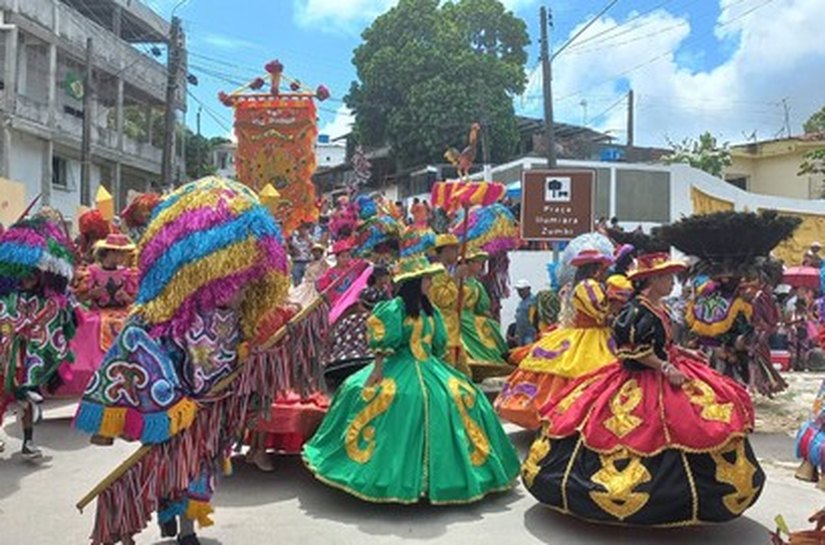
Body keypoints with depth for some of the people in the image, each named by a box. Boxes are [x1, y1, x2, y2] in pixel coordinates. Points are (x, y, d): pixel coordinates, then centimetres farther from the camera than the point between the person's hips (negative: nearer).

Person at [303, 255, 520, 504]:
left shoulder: (430, 310, 12)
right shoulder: (395, 308, -9)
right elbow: (382, 343, -13)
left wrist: (441, 370, 19)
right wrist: (377, 370, -19)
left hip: (430, 368, 7)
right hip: (401, 368, -7)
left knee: (465, 397, 1)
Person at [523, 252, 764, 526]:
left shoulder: (657, 308, 11)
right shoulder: (638, 310, -18)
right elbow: (635, 350, -23)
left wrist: (683, 353, 14)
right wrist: (665, 368, -23)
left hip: (665, 376, 10)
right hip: (642, 384, -10)